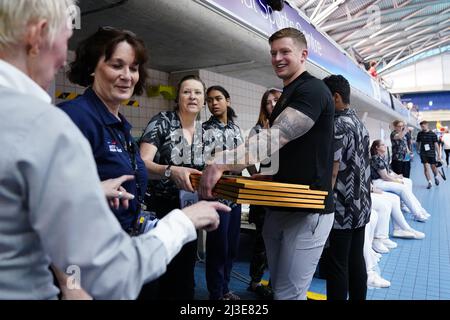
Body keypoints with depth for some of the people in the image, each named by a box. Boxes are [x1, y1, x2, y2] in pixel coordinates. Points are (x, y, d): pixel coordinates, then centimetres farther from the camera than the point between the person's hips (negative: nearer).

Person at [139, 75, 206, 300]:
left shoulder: (203, 130, 6)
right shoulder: (161, 122, -11)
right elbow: (142, 163, -22)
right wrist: (171, 171, -38)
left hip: (191, 208, 5)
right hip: (163, 207, -5)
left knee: (186, 268, 15)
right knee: (165, 269, 3)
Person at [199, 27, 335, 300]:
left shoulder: (313, 90, -14)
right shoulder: (287, 95, 18)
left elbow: (275, 138, -29)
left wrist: (222, 163, -40)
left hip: (308, 211, -9)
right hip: (279, 207, 9)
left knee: (288, 294, -3)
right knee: (278, 287, 18)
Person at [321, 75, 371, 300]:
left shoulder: (338, 125, -16)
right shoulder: (359, 123, 12)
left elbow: (332, 172, -20)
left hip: (340, 211, -9)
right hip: (360, 207, 9)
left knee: (336, 267, 1)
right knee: (356, 261, 17)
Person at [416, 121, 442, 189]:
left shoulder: (433, 134, -6)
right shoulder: (420, 134, 1)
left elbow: (436, 144, -6)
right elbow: (418, 143, 12)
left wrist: (439, 155, -8)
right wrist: (418, 150, 12)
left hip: (431, 153, -1)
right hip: (423, 154, 1)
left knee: (433, 167, 8)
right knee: (426, 168, -4)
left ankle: (436, 177, 39)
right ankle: (429, 182, 5)